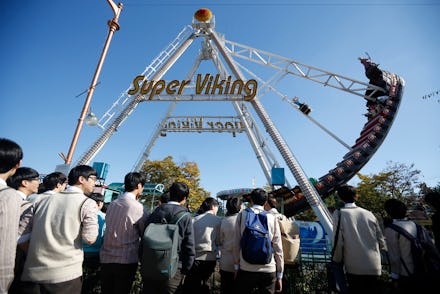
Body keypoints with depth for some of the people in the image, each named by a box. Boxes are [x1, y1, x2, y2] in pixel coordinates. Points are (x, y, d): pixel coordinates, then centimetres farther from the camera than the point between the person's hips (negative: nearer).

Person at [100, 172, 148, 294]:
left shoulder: (112, 204, 0)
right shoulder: (138, 208, -17)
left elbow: (111, 227, 9)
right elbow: (144, 234, -6)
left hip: (106, 258, 5)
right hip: (126, 261, -5)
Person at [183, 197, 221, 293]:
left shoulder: (194, 220, -1)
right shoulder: (218, 220, -6)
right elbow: (219, 241, -3)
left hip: (196, 257, 0)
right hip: (210, 258, 0)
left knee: (190, 287, 9)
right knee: (203, 284, 19)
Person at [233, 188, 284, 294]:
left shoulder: (242, 215, -1)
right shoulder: (272, 218, 0)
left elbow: (236, 243, 0)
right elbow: (278, 248, 2)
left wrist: (236, 265, 9)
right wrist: (279, 275, 10)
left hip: (246, 269, 0)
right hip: (268, 270, 1)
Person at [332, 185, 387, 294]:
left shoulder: (339, 213, -8)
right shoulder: (369, 213, 3)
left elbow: (338, 241, -12)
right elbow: (381, 240, 6)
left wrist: (337, 260, 3)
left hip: (354, 268, -3)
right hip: (374, 267, 4)